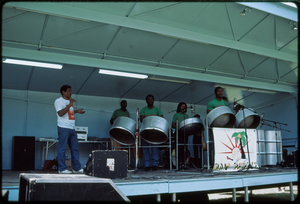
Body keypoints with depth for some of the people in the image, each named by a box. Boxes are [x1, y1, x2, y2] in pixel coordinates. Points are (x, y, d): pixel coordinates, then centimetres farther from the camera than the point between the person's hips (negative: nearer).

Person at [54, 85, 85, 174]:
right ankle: (62, 169, 4)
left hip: (72, 129, 8)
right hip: (63, 128, -8)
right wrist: (70, 105, -20)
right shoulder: (58, 101, -5)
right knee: (62, 149, -3)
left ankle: (77, 168, 15)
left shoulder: (69, 101, 19)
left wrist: (77, 111, 20)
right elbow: (60, 113, -19)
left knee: (75, 148, 8)